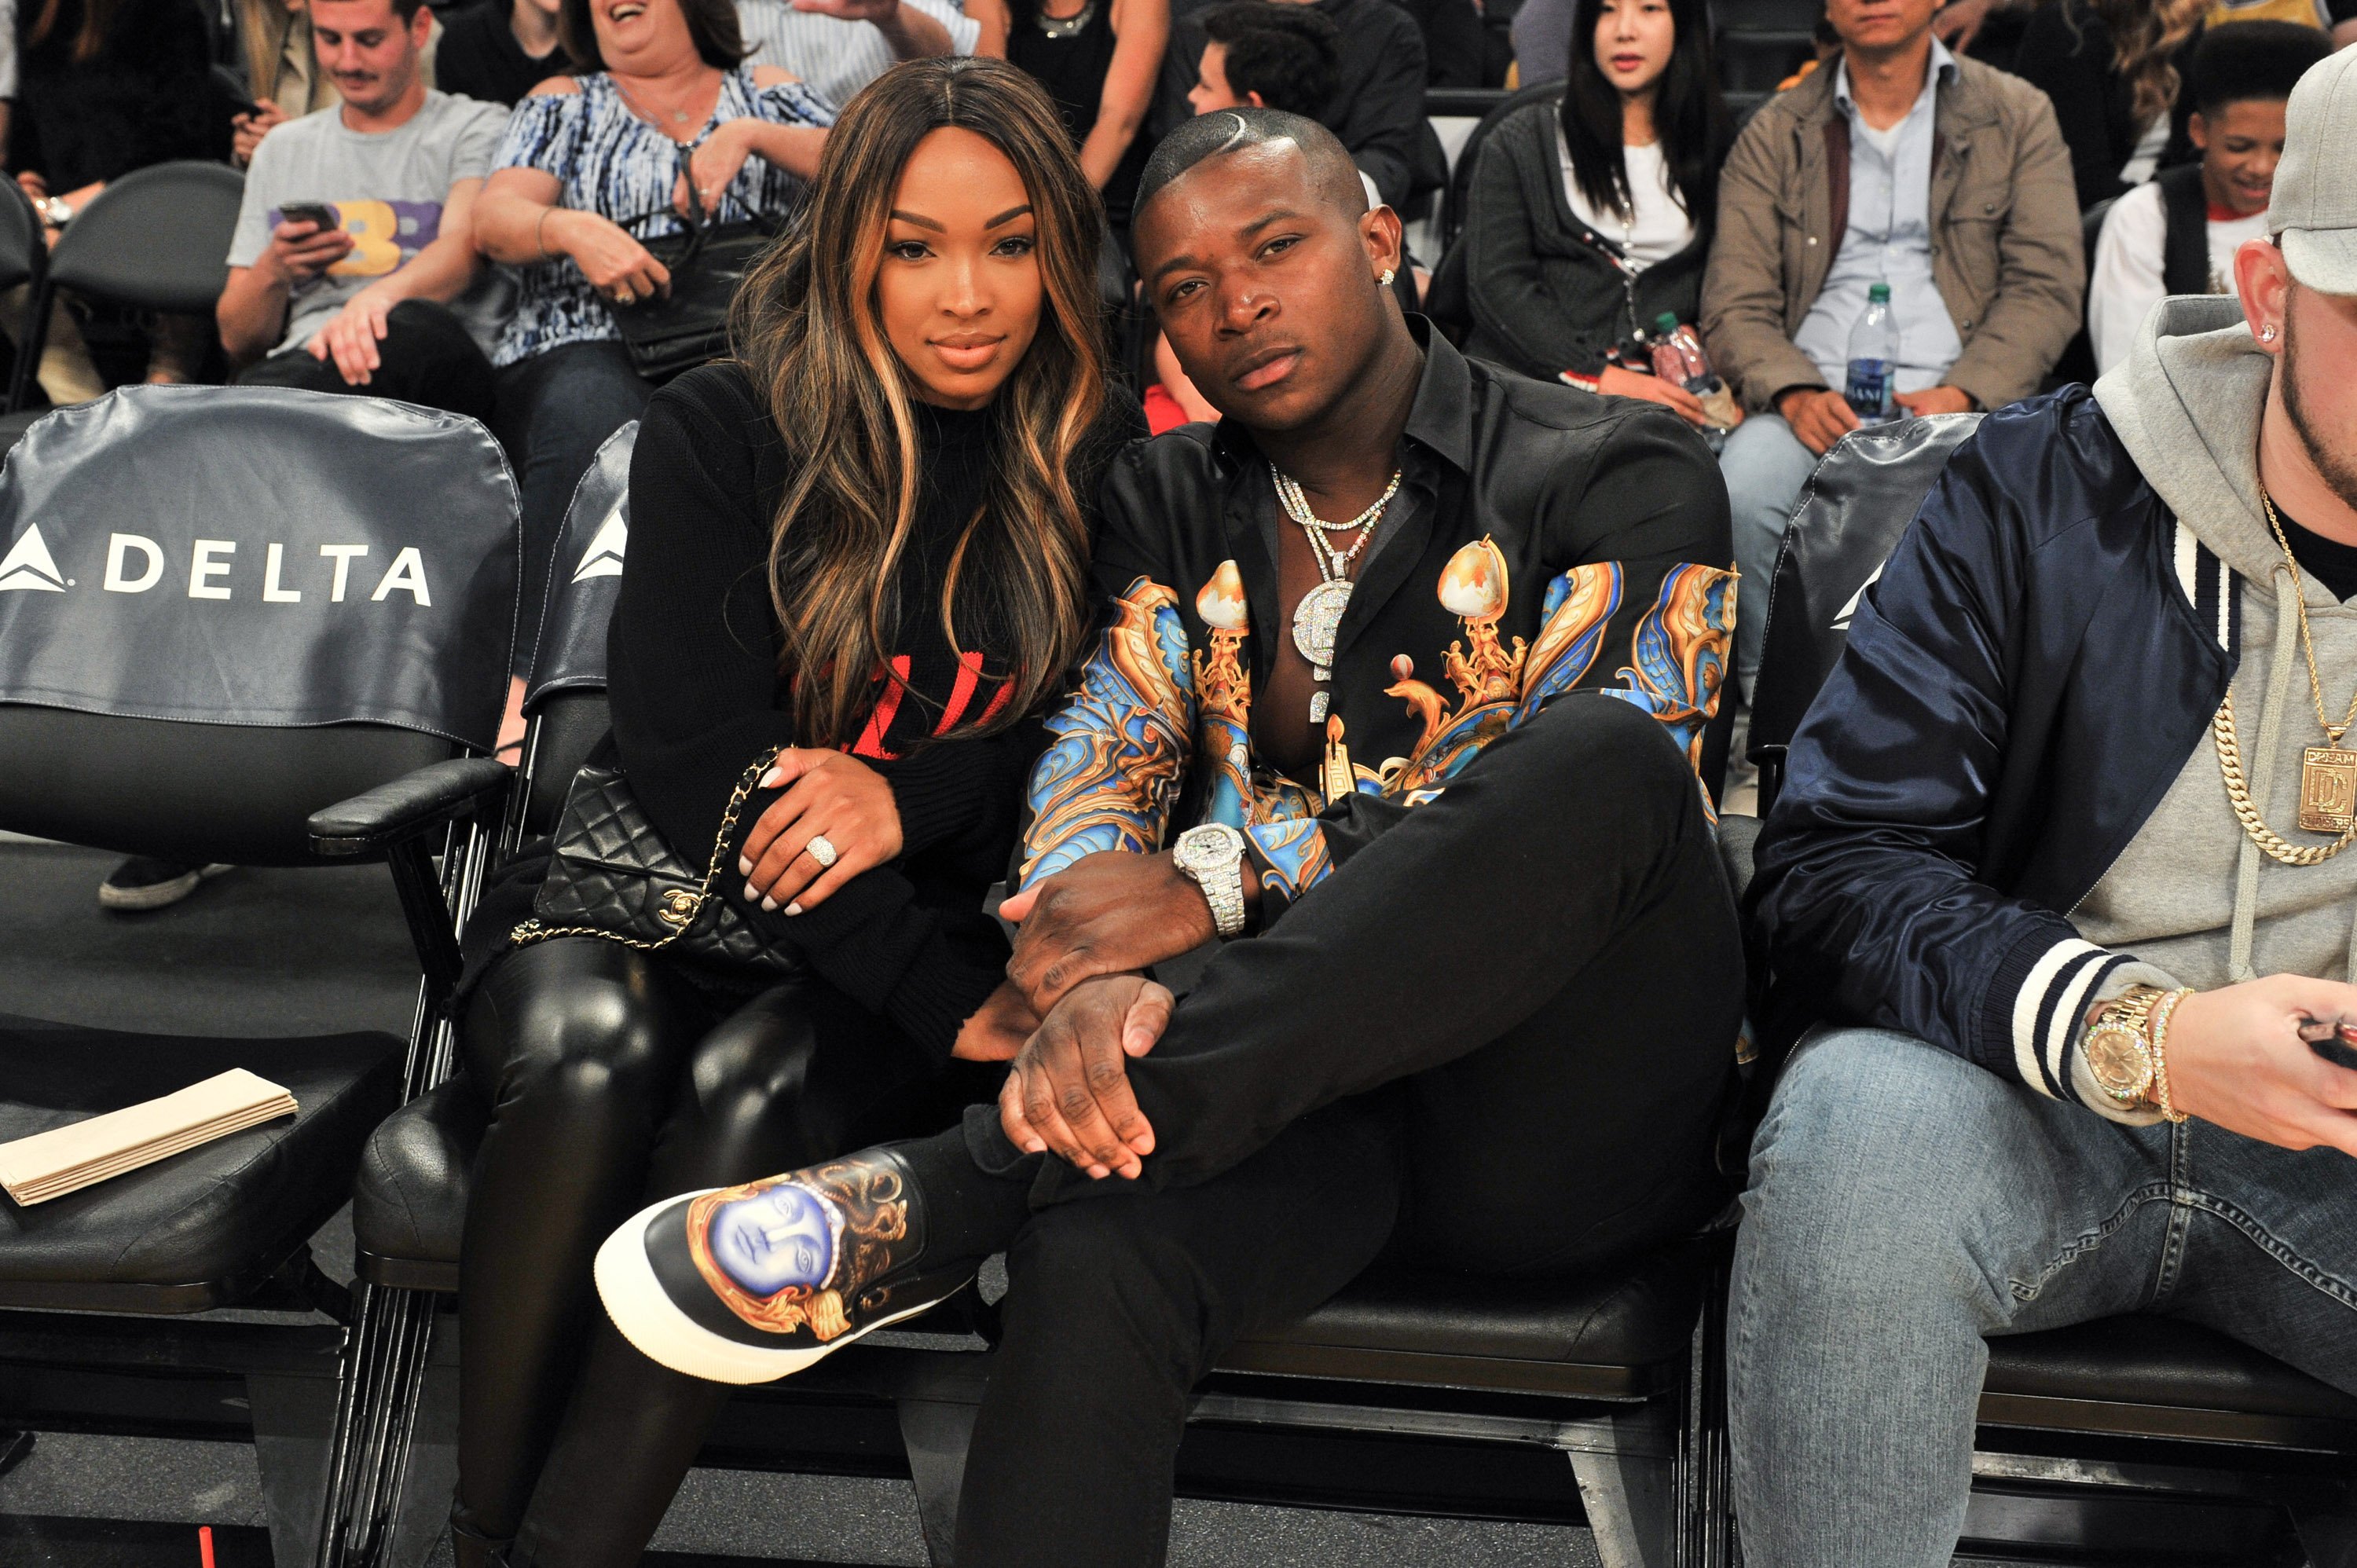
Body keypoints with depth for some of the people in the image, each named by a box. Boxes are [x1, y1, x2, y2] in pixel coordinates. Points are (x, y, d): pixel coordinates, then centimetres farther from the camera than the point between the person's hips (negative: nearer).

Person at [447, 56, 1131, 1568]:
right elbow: (694, 747, -12)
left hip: (925, 932, 0)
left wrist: (911, 796, -16)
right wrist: (941, 1000, -21)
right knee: (592, 1043, -33)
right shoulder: (721, 432, -2)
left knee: (754, 1076, -32)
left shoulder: (1098, 469, 4)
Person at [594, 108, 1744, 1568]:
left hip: (1567, 1118, -1)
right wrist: (1090, 977, -22)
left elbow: (1592, 779, -10)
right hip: (1316, 1088, 2)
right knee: (1091, 1255, -35)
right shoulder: (1168, 503, 14)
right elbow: (1099, 761, 2)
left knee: (1611, 750, -35)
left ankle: (967, 1179, -35)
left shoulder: (1626, 473, 1)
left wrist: (1221, 876, -17)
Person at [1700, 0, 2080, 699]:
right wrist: (1796, 394, -15)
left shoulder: (2017, 115, 13)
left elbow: (2046, 286, 4)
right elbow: (1735, 304, 6)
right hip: (1816, 398, 1)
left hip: (1955, 397, 0)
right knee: (1737, 495, -31)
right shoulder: (1775, 132, 15)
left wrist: (1962, 395, -14)